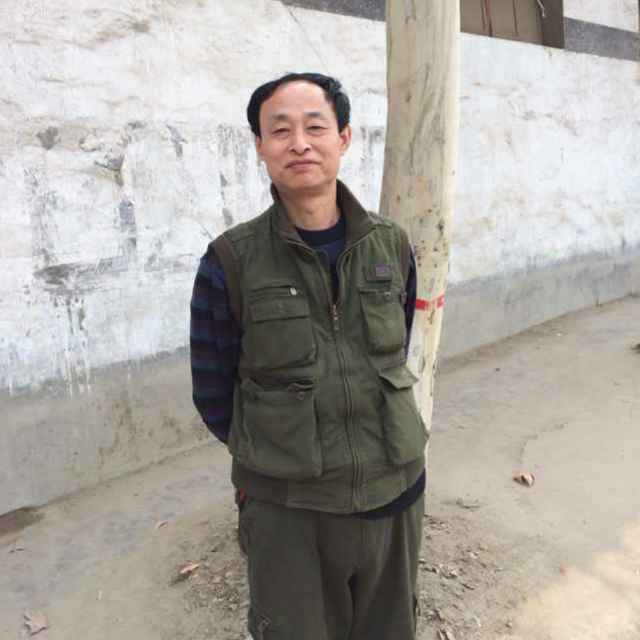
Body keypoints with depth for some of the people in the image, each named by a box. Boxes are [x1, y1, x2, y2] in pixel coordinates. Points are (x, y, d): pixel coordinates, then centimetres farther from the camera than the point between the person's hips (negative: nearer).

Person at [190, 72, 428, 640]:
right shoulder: (231, 262, -12)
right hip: (286, 508, -3)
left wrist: (376, 441, 10)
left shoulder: (392, 245, -2)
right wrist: (274, 457, 7)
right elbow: (213, 392, -2)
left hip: (394, 491, 3)